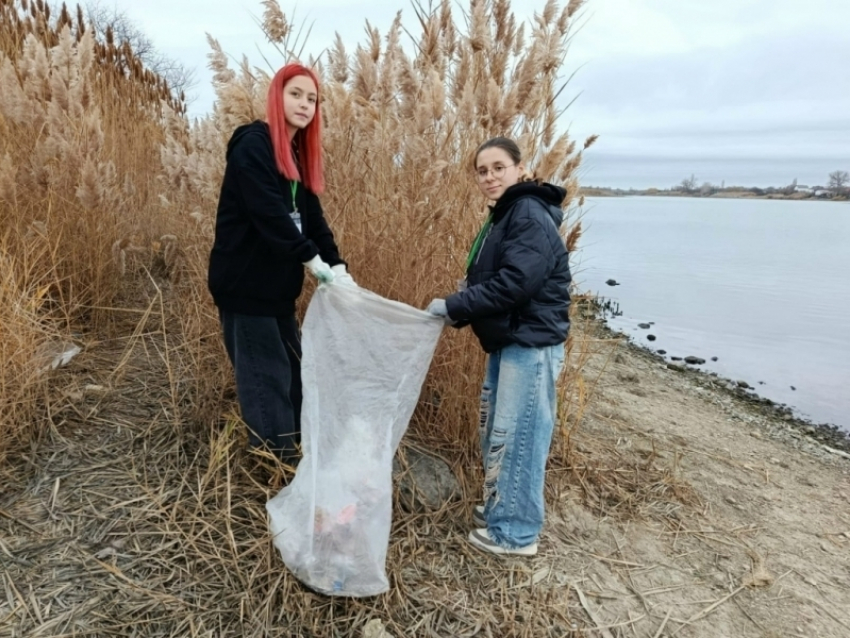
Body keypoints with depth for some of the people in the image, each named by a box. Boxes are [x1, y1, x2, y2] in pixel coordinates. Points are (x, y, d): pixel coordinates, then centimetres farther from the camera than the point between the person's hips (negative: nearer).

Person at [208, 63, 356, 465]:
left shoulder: (298, 155, 14)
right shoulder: (253, 145, -13)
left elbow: (312, 218, 7)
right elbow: (268, 213, -25)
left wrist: (337, 266, -6)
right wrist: (314, 261, -26)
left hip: (278, 285, 9)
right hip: (245, 282, -9)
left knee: (291, 372, 13)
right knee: (266, 378, -2)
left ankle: (293, 459, 28)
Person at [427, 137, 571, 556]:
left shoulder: (531, 216, -16)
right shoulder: (502, 216, 16)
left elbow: (514, 284, -26)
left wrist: (452, 307, -20)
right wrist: (459, 309, 1)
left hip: (531, 343, -10)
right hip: (506, 340, 10)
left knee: (517, 434, -3)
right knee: (495, 430, 18)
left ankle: (515, 532, 11)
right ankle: (499, 508, 35)